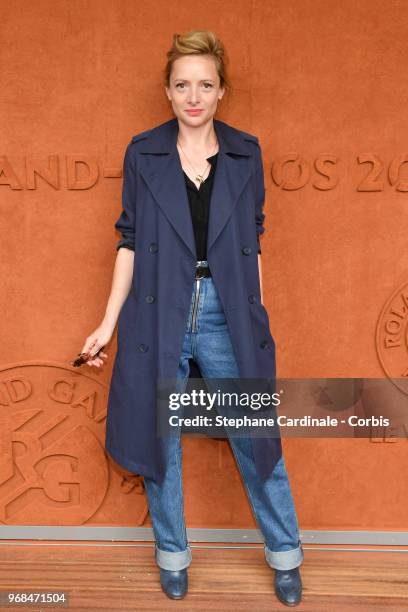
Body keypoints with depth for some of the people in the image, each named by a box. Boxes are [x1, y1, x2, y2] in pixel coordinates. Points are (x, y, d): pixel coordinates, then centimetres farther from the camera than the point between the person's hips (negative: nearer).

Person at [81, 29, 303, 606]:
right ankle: (172, 553, 33)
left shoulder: (245, 152, 3)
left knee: (256, 436, 7)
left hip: (227, 316, 1)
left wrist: (259, 321, 5)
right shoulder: (143, 152, 0)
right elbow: (130, 241, 2)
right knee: (161, 436, 11)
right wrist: (108, 324, -1)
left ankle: (285, 553, 30)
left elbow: (253, 241, 7)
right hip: (160, 315, 0)